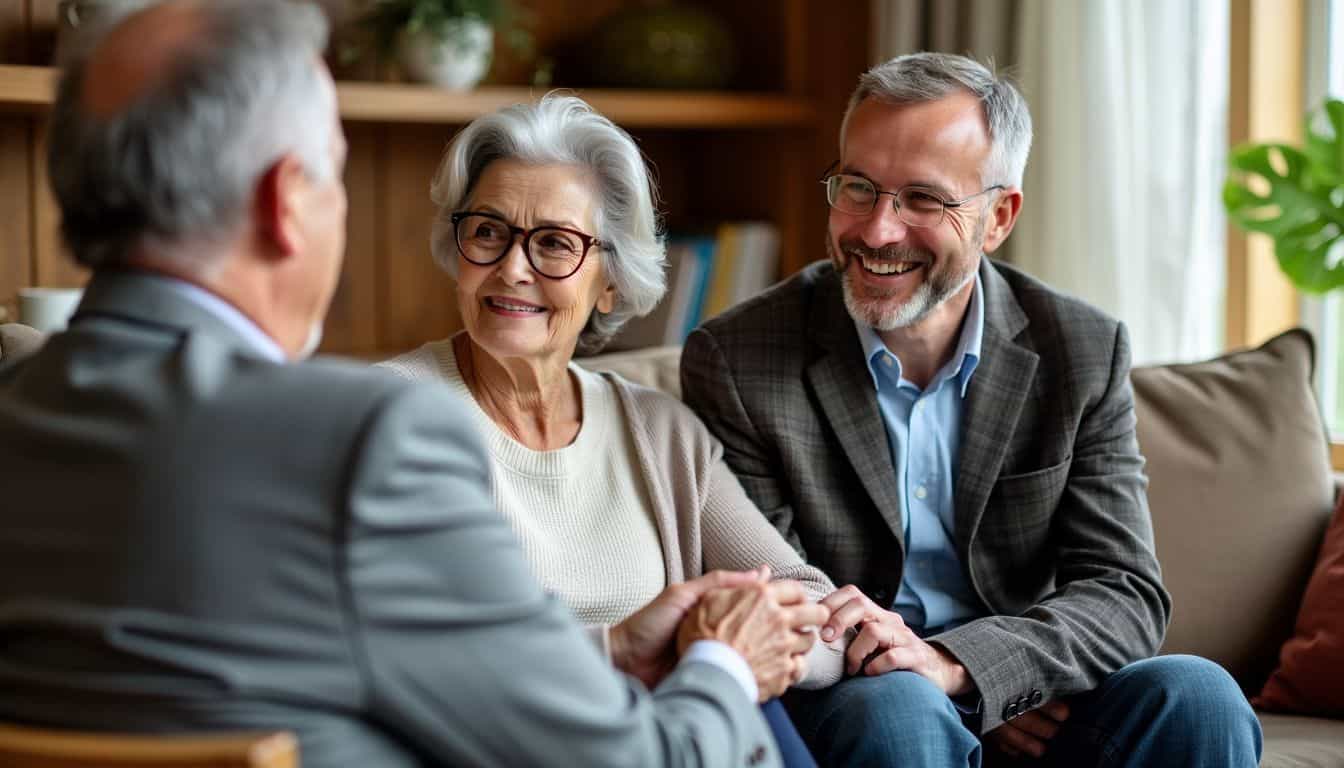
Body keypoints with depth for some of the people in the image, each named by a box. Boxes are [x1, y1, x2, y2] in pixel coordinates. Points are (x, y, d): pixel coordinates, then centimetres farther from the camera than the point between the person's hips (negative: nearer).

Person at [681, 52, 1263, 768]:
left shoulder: (1086, 354, 2)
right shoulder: (734, 361, -5)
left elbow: (1125, 599, -5)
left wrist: (954, 663, -23)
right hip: (841, 704, -2)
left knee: (1194, 696, -24)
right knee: (899, 706, -34)